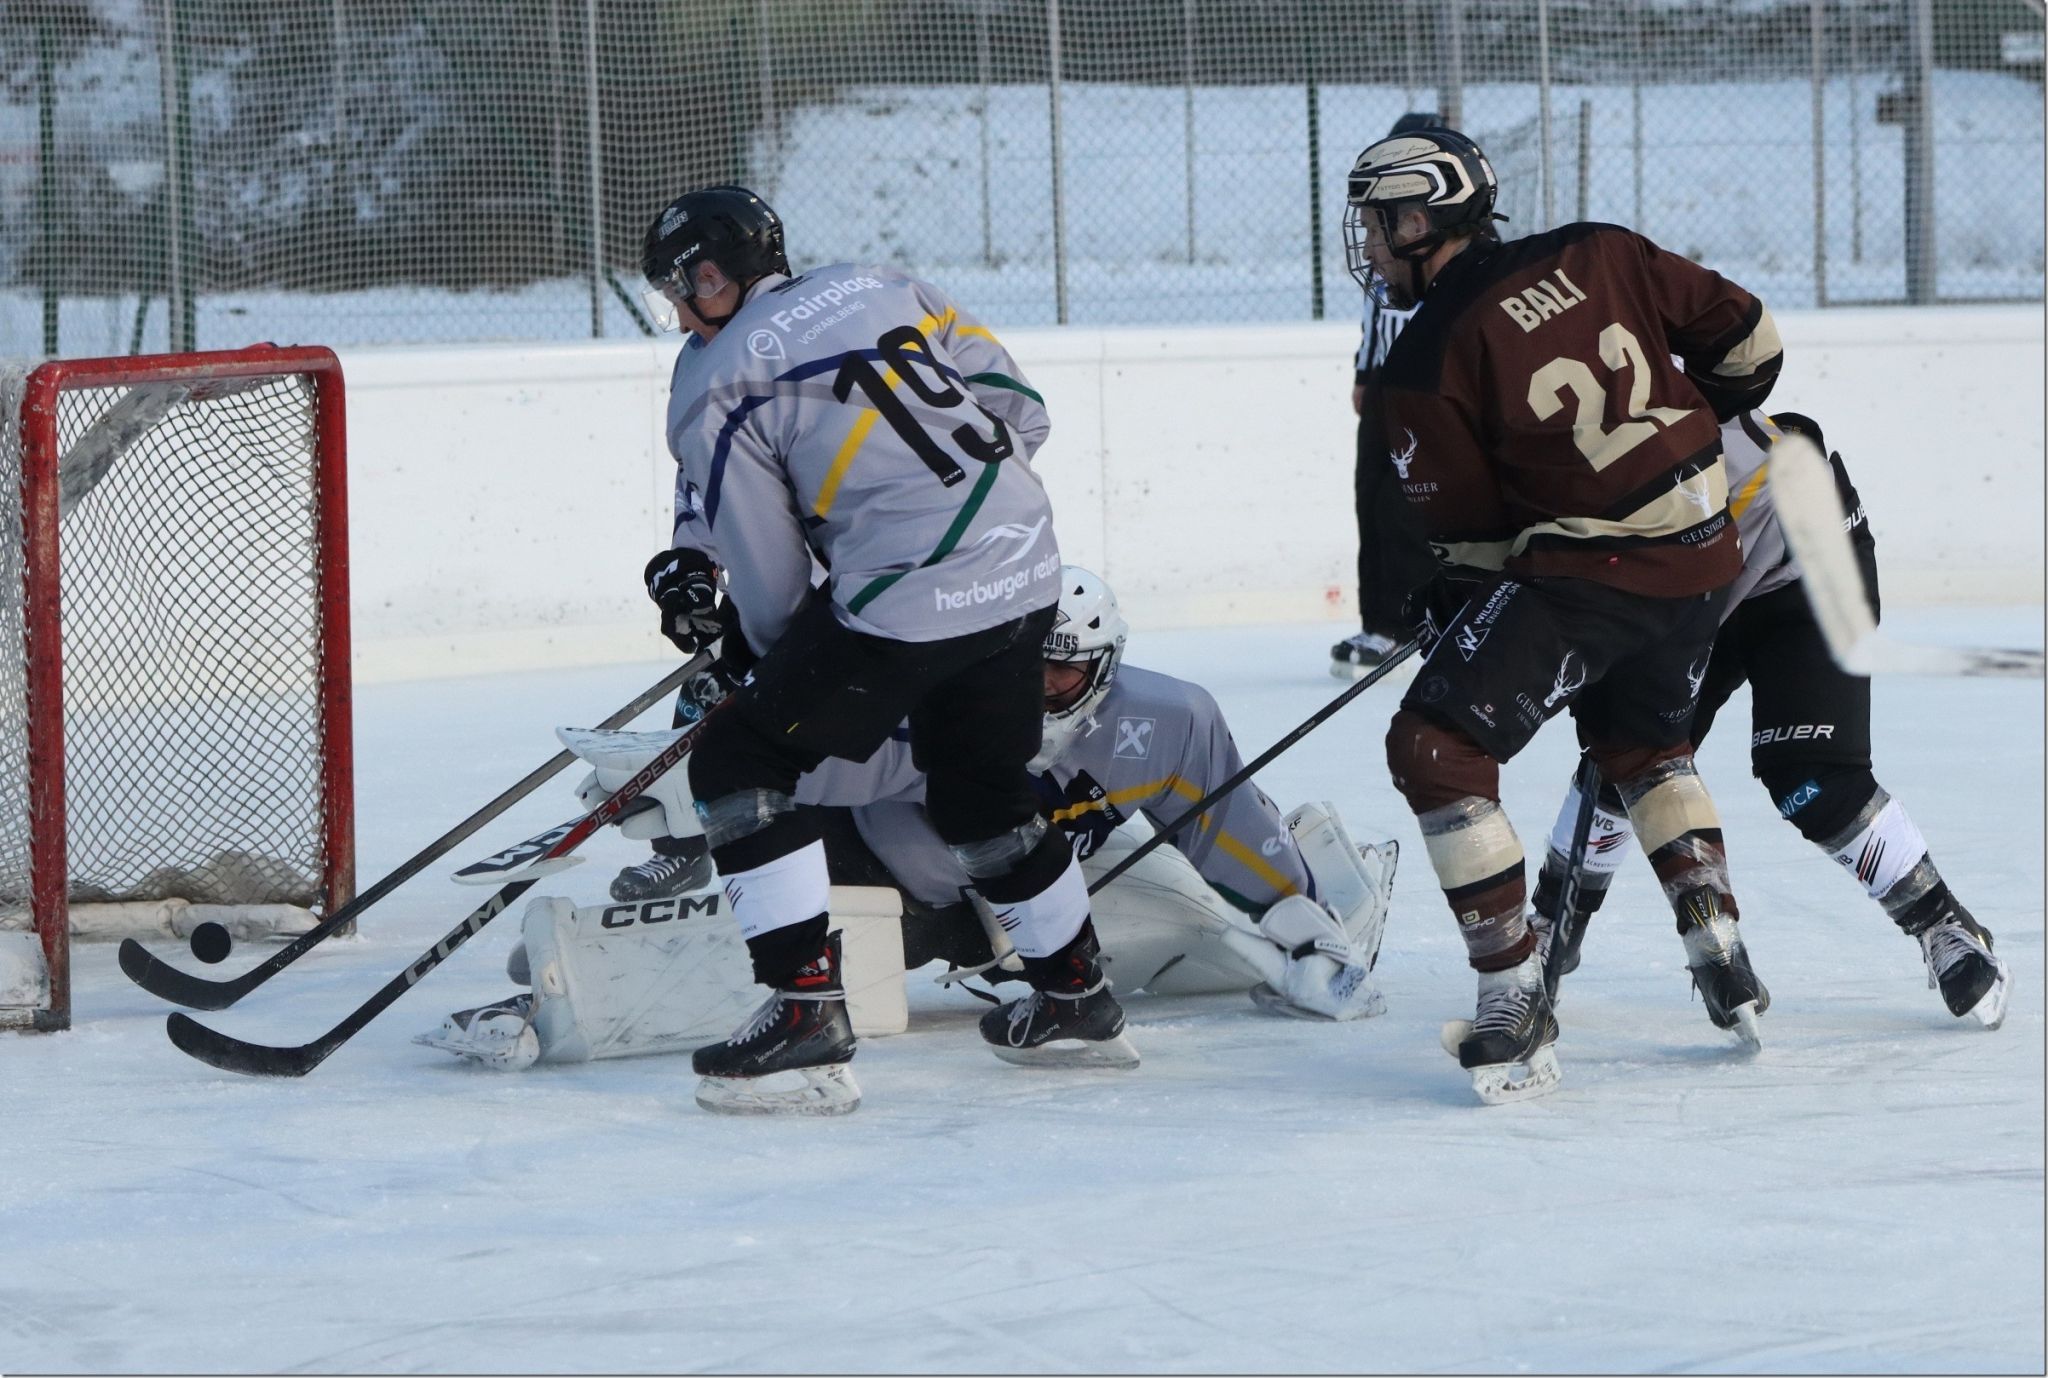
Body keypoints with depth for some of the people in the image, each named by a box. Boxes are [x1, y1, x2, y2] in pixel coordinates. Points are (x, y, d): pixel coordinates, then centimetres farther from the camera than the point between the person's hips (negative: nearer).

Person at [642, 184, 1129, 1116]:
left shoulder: (713, 389, -2)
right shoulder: (883, 288, 14)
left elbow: (769, 575, 0)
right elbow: (1020, 411, 16)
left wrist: (772, 668, 20)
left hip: (906, 601, -7)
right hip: (1026, 572, 7)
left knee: (739, 762, 4)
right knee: (980, 788, 28)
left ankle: (807, 1020, -5)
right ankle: (1077, 1003, 39)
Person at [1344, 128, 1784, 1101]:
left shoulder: (1426, 364, -10)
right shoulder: (1595, 256, 5)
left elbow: (1465, 530, -7)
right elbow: (1742, 335, 9)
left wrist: (1437, 610, 12)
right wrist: (1683, 430, 27)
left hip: (1586, 573, -8)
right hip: (1704, 557, 8)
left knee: (1437, 749, -5)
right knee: (1642, 742, 31)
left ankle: (1515, 1001, -10)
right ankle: (1724, 969, 25)